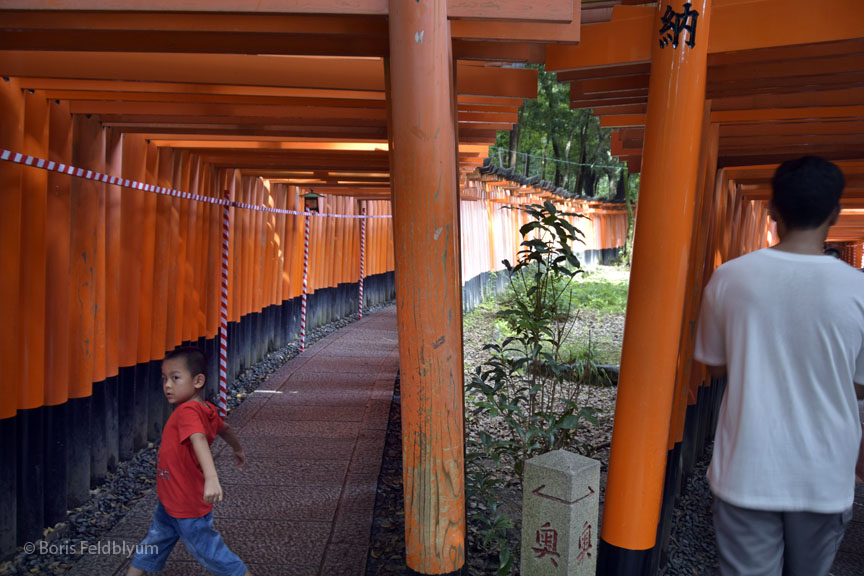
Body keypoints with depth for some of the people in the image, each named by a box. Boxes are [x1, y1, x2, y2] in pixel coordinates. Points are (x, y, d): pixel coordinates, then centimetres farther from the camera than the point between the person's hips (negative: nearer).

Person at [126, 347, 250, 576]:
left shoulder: (188, 411, -28)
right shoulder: (207, 411, -1)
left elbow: (199, 439, -46)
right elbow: (224, 428, 17)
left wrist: (211, 477, -62)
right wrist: (238, 450, 37)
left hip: (188, 508, -9)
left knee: (210, 553, 6)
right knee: (153, 545, 25)